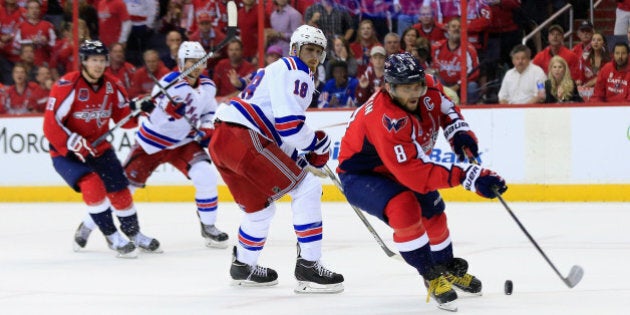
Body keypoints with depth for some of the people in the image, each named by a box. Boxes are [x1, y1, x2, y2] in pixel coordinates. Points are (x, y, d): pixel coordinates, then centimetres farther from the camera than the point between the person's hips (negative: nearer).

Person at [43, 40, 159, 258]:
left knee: (120, 191, 5)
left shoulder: (112, 86, -2)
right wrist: (76, 145, -29)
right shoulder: (67, 86, -21)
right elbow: (51, 125, -22)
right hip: (66, 153, -6)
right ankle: (112, 237, -15)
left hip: (100, 148, 6)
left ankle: (134, 234, 29)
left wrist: (137, 109, -19)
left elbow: (124, 119, 3)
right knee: (92, 184, -26)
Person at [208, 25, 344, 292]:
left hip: (220, 140, 10)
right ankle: (308, 266, -10)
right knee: (307, 189, -7)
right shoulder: (294, 72, -2)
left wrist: (298, 159, 21)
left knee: (260, 206, 27)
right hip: (244, 139, -10)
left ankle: (243, 266, 40)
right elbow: (289, 124, -15)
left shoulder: (275, 70, 31)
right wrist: (318, 143, 1)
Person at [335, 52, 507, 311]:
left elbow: (445, 106, 8)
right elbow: (416, 175, -44)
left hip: (399, 167, 9)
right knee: (404, 207, -32)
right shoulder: (385, 121, -41)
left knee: (433, 212, 17)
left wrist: (457, 130, -14)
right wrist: (467, 176, -48)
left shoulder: (425, 93, -18)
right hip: (360, 175, -9)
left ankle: (449, 269, 44)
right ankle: (432, 276, -17)